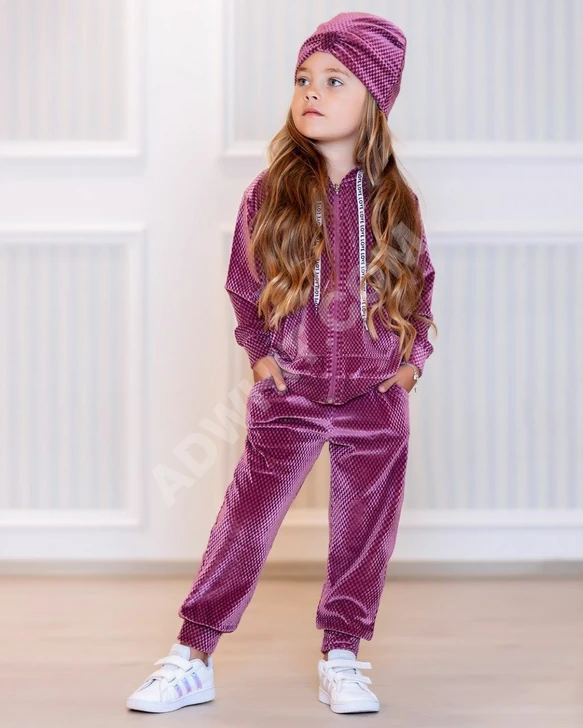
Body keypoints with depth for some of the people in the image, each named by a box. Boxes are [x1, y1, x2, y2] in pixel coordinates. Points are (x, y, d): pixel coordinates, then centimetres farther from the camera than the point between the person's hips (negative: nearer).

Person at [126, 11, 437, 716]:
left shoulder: (395, 201, -1)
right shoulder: (270, 193, -3)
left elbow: (421, 285, 11)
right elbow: (244, 286, 7)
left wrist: (413, 357, 3)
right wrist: (260, 352, 0)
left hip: (377, 397, 1)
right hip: (289, 393, -1)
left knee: (363, 532, 7)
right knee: (245, 525, 1)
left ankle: (342, 658, 22)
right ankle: (192, 658, 10)